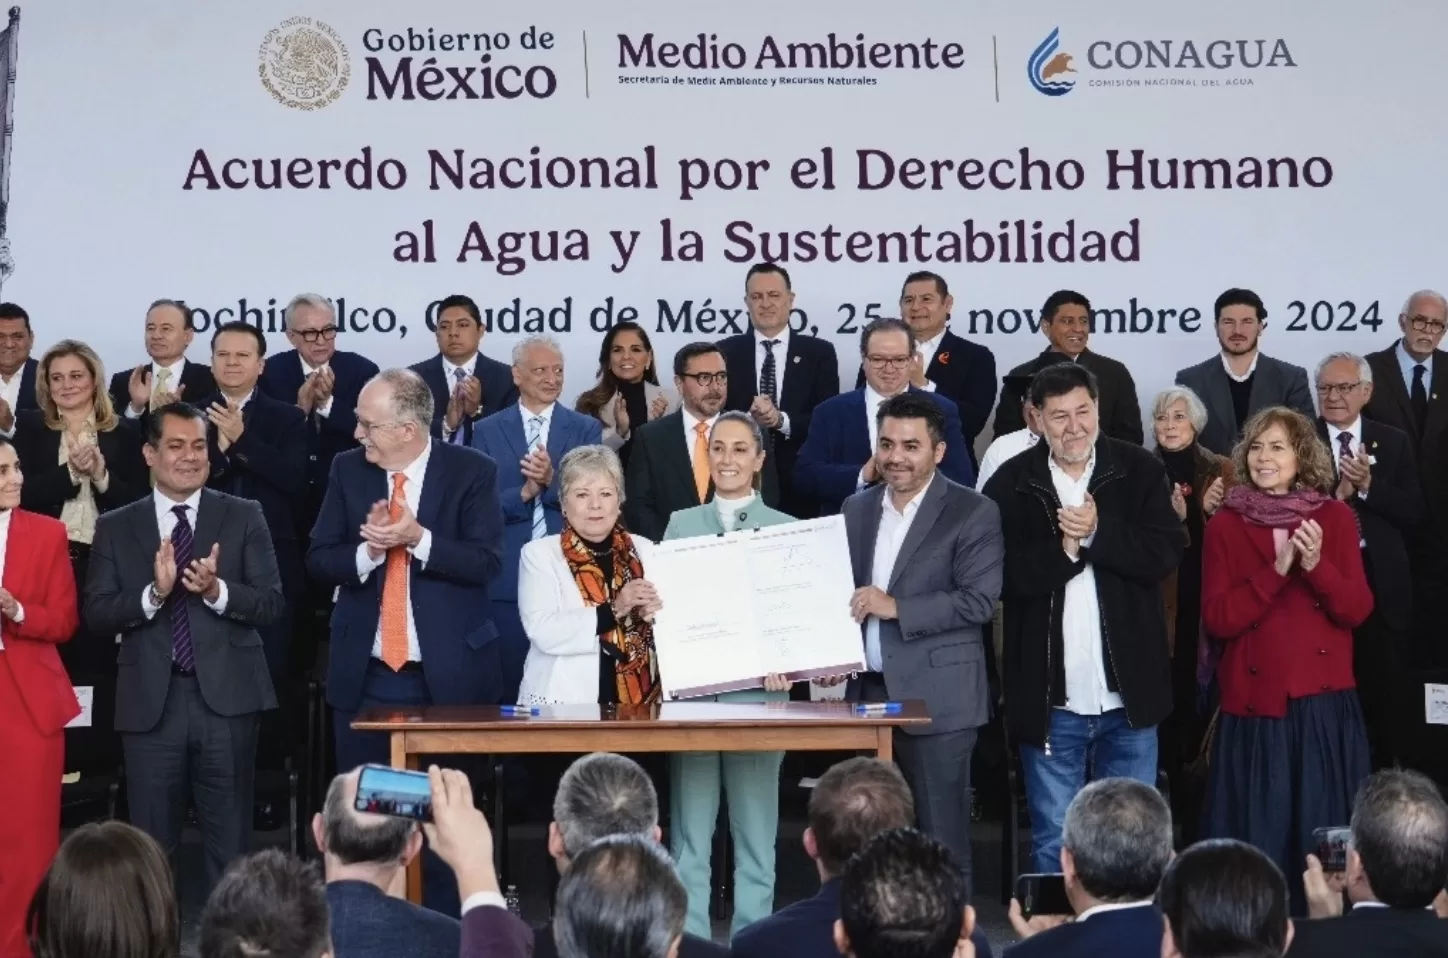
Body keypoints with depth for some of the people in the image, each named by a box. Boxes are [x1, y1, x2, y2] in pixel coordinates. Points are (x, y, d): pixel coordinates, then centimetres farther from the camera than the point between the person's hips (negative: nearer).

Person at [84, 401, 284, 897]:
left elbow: (271, 604, -2)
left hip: (227, 697, -1)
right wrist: (153, 592, -17)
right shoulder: (115, 527, 7)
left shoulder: (244, 517, 4)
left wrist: (217, 590, -19)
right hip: (150, 701, 1)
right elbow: (97, 614, -1)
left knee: (231, 842, 6)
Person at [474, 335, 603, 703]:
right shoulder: (487, 431, 8)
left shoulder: (586, 429, 9)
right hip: (506, 582, 0)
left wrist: (552, 480, -17)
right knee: (509, 691, 4)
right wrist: (524, 492, -16)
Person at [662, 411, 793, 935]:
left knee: (756, 836, 4)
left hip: (757, 696, -1)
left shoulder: (786, 530, 5)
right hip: (690, 694, 1)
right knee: (689, 836, 4)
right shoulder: (680, 524, 10)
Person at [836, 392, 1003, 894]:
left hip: (936, 698, -5)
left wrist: (896, 607, -18)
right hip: (868, 692, 5)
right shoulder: (856, 509, 13)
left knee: (940, 834, -1)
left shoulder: (973, 513, -5)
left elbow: (979, 600, -13)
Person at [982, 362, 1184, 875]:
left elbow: (1166, 553, -10)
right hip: (1050, 698, -1)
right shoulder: (1012, 483, -2)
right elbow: (1002, 576, -10)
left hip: (1127, 695, 1)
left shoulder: (1140, 470, 0)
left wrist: (1096, 533, -19)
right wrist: (1062, 550, -20)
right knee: (1053, 840, 10)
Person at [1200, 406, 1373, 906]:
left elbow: (1358, 609, -2)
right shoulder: (1225, 524, 2)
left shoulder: (1335, 517, 6)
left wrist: (1317, 566, -18)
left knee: (1324, 832, 3)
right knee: (1257, 834, 1)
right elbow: (1217, 619, -7)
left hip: (1324, 700, 1)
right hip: (1254, 698, -1)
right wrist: (1276, 570, -17)